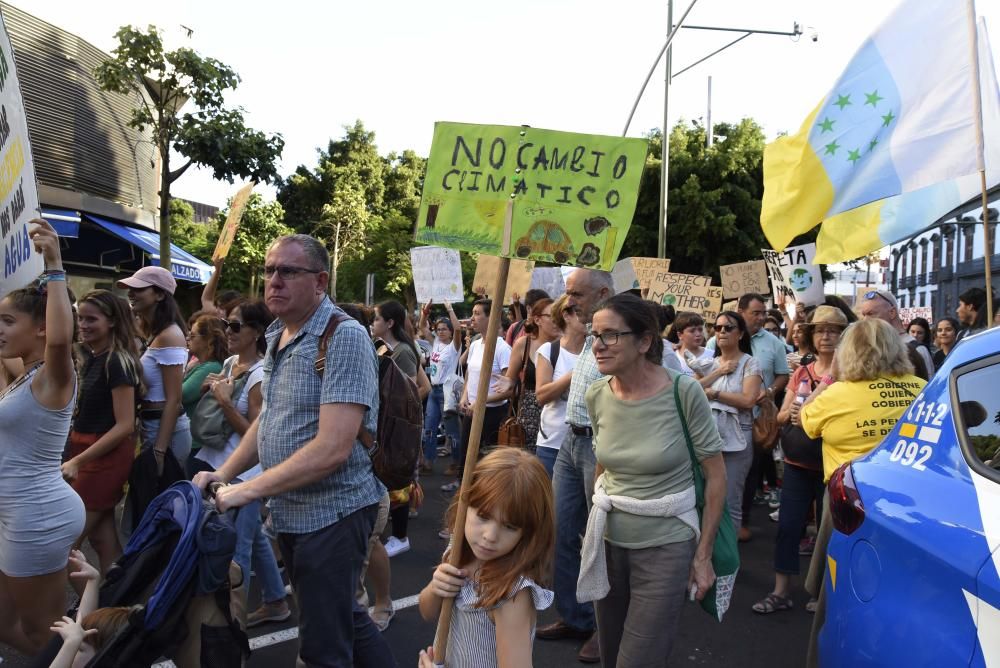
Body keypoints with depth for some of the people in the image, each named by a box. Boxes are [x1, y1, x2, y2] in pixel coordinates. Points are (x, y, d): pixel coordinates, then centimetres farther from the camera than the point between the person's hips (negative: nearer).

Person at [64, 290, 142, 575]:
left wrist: (78, 461, -22)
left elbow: (125, 425, -21)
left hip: (106, 456, -9)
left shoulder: (118, 362, -16)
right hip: (87, 450, 9)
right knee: (102, 538, 13)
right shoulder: (91, 357, 11)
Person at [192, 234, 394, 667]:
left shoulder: (344, 338, -21)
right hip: (290, 510, 9)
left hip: (332, 512, -8)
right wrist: (223, 474, 5)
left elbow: (332, 449, -28)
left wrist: (248, 490, -22)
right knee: (342, 615, 24)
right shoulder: (275, 336, 7)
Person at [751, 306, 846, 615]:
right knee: (787, 525, 5)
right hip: (797, 463, 4)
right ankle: (781, 591, 15)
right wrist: (790, 412, -13)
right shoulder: (801, 373, 9)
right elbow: (781, 417, 9)